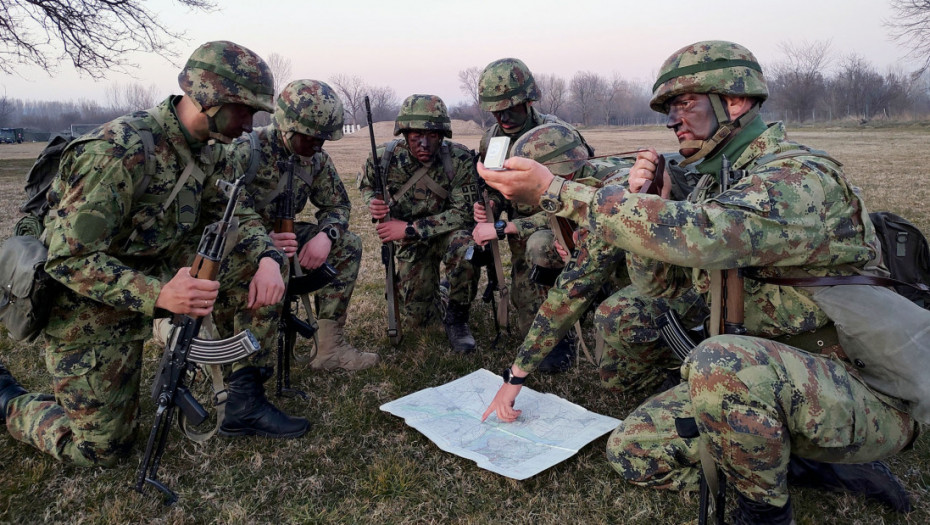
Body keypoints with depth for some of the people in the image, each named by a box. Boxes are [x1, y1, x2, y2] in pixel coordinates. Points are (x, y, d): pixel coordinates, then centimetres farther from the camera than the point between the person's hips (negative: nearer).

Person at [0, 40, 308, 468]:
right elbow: (69, 260, -29)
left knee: (252, 261, -11)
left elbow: (233, 213, 1)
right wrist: (158, 296, -42)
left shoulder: (201, 152, -4)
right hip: (88, 310, -7)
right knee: (100, 448, 4)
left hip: (154, 276, 7)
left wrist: (268, 258, -21)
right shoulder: (118, 152, -30)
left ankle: (244, 398, -2)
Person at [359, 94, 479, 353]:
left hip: (448, 231, -2)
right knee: (418, 317, 1)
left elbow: (464, 213, -24)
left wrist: (410, 228, -28)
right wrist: (373, 202, -19)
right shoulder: (385, 157, -16)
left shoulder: (460, 159, -24)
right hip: (410, 240, 2)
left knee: (464, 248, -39)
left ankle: (456, 319, -12)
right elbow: (366, 185, 6)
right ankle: (434, 283, 38)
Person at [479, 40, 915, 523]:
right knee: (631, 451, 1)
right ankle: (819, 465, 8)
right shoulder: (714, 184, 7)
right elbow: (658, 282, 9)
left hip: (864, 397, -8)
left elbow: (696, 235, -41)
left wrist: (552, 191, -38)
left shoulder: (800, 178, -21)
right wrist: (643, 203, -9)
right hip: (771, 380, 8)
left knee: (722, 361, -39)